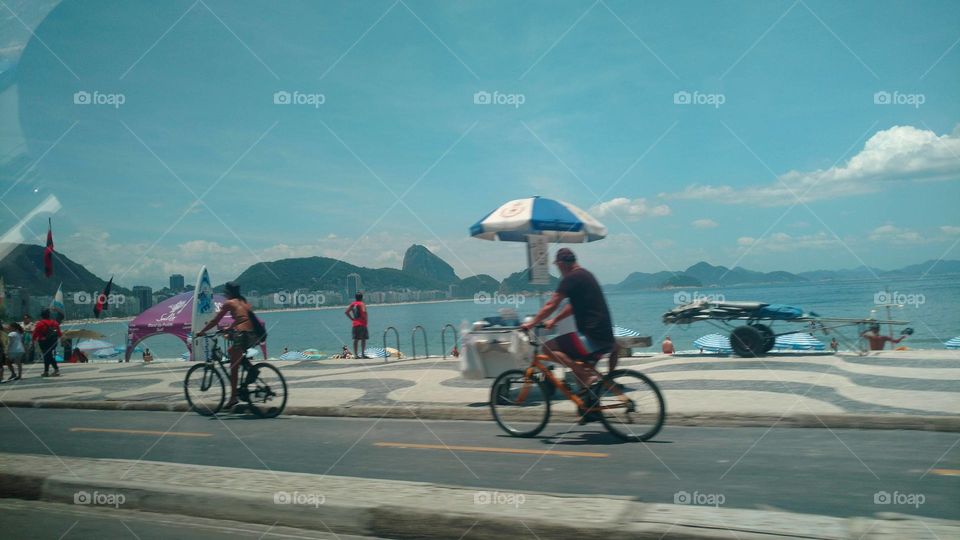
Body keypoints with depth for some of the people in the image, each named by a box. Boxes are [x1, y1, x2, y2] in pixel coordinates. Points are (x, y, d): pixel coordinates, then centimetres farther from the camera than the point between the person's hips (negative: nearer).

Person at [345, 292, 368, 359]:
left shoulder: (352, 304, 10)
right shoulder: (362, 304, -8)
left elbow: (346, 312, 9)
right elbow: (364, 311, -25)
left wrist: (352, 318, 10)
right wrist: (366, 320, -12)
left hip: (355, 324, 6)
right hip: (362, 324, -6)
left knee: (356, 339, 8)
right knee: (363, 339, -2)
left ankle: (355, 354, 8)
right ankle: (363, 354, -6)